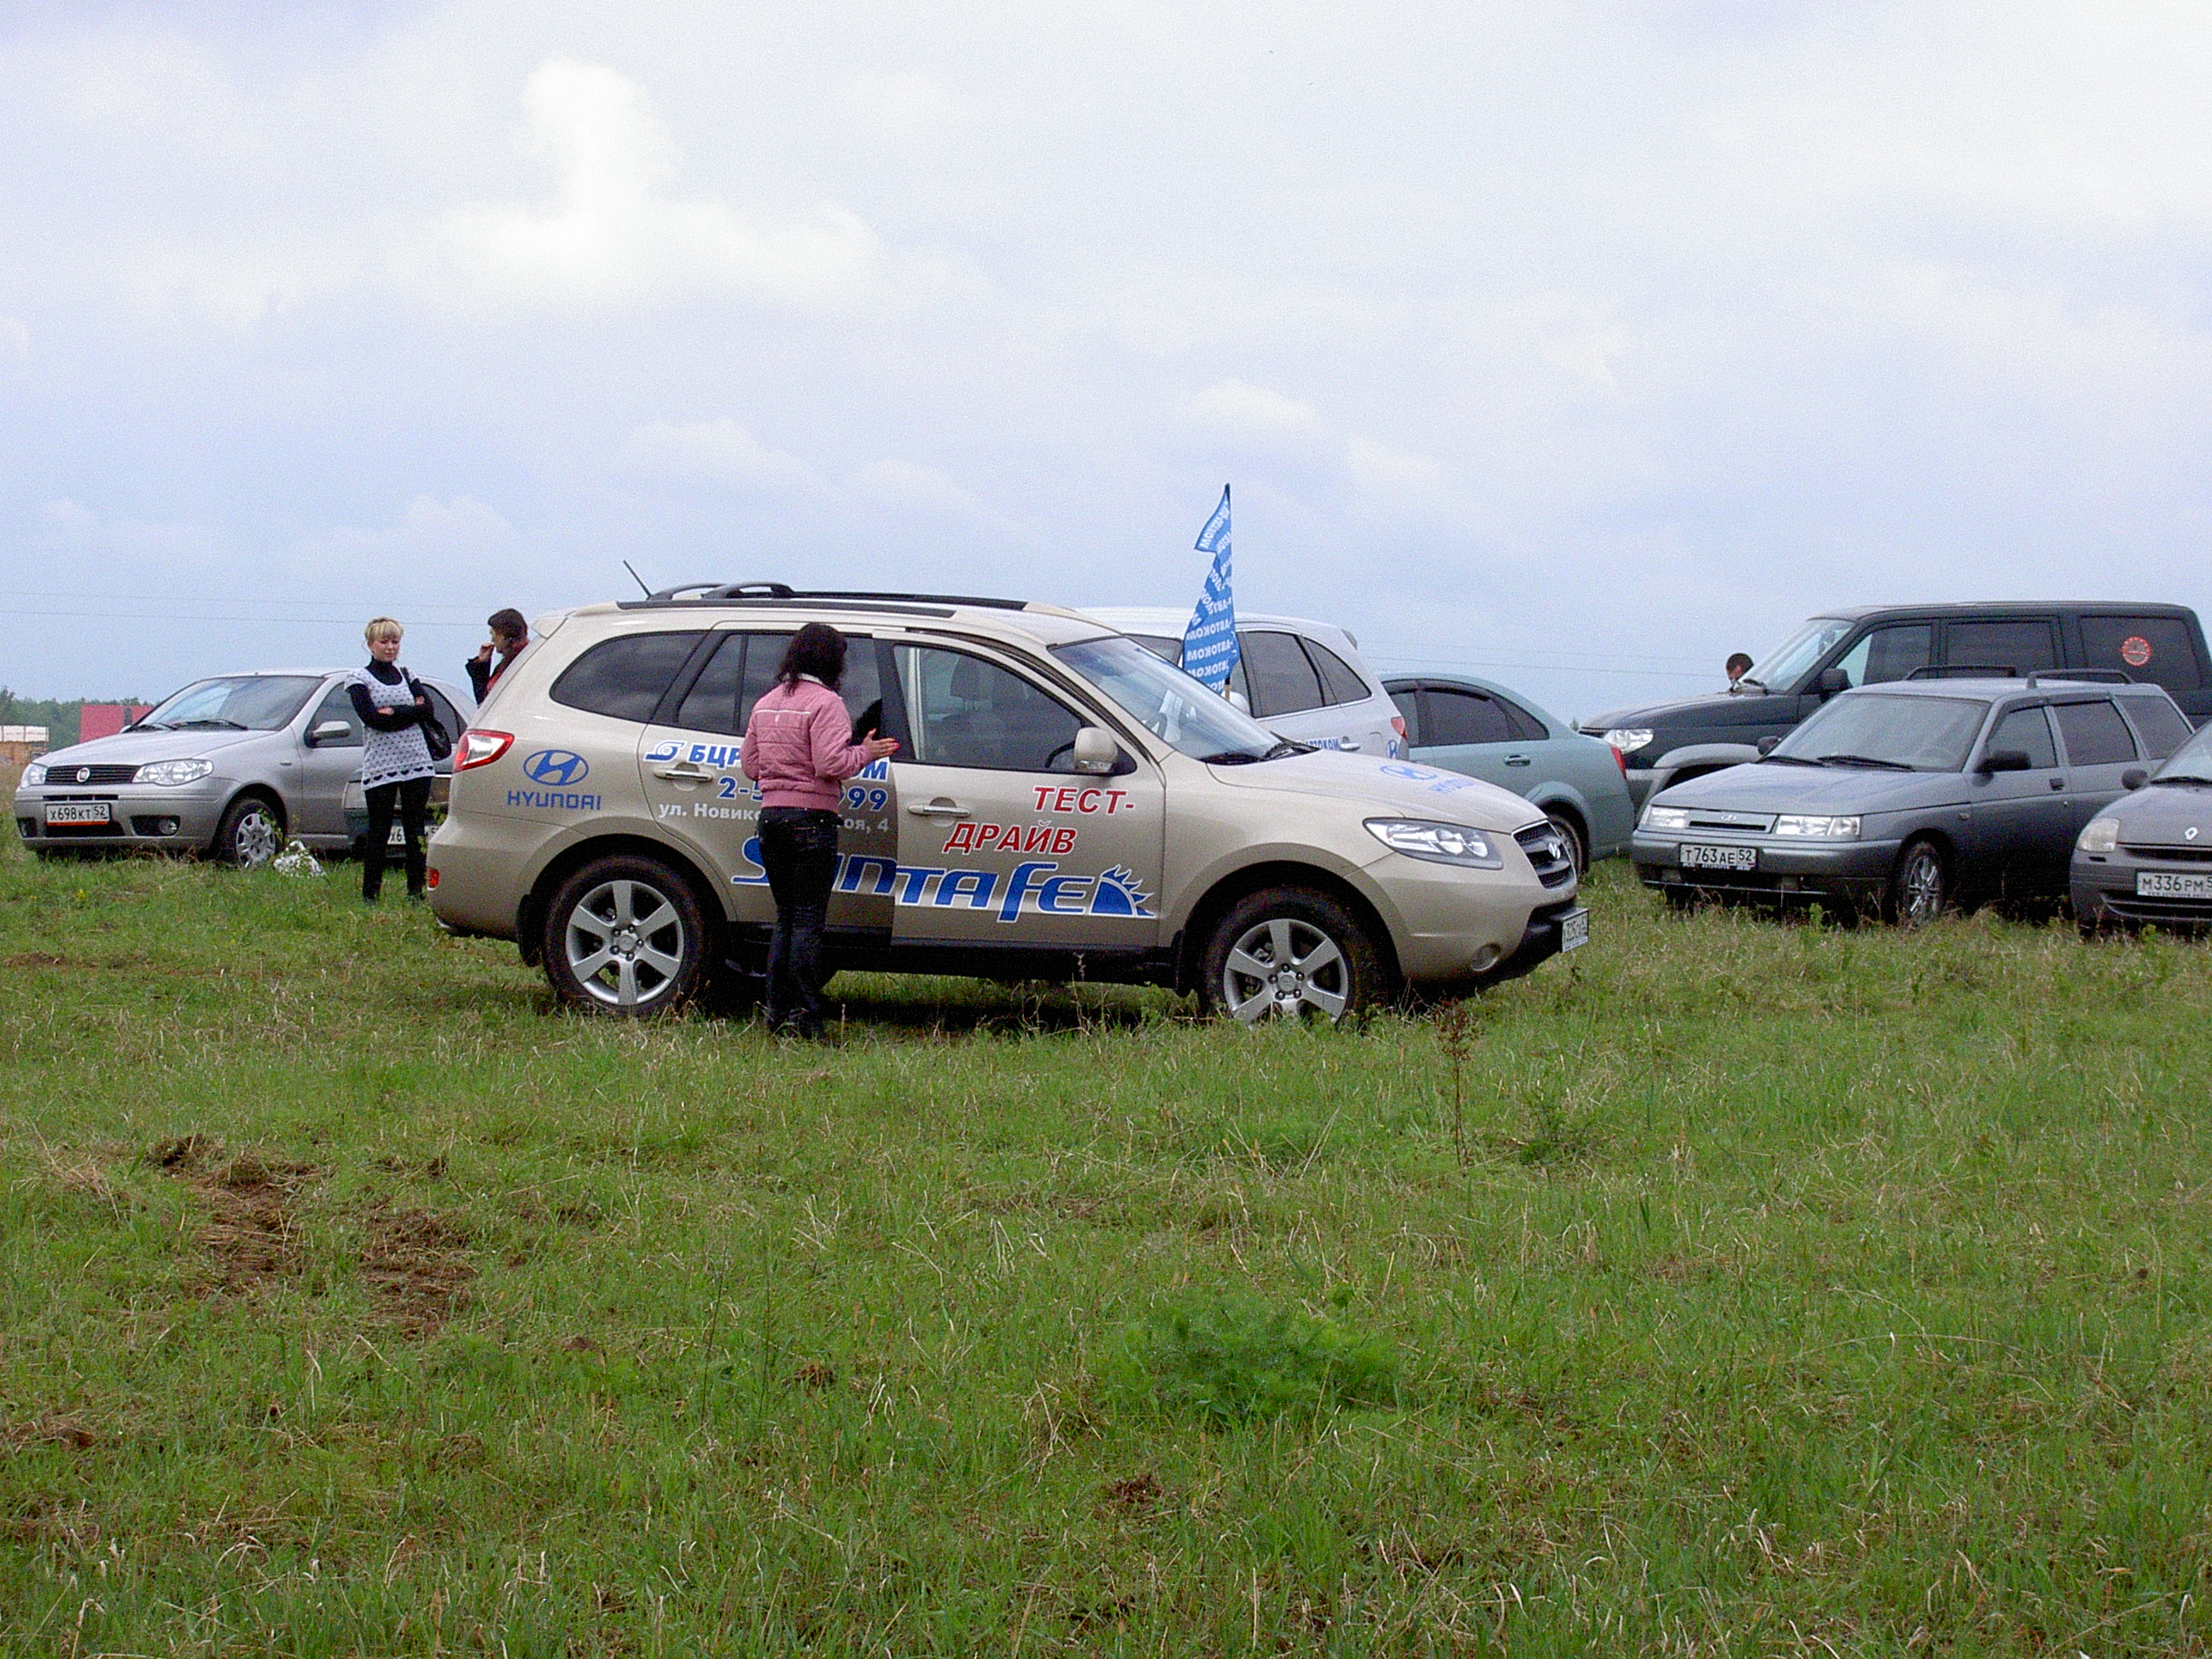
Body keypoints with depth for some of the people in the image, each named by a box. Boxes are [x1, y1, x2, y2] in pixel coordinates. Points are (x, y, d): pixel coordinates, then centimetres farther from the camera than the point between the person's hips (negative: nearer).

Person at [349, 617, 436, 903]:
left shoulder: (407, 676, 16)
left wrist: (394, 713, -11)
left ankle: (416, 890, 6)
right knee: (379, 831, -4)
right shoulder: (360, 679, 4)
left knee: (415, 829, 2)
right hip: (380, 763, -4)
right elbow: (370, 717, -12)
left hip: (416, 761, 4)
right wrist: (411, 711, -9)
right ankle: (370, 892, 2)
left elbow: (427, 710, 2)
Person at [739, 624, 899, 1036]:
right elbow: (831, 765, -19)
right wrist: (865, 752, -3)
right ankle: (805, 1015, -6)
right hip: (811, 817, -7)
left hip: (771, 815, 7)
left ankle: (777, 1009, 13)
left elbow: (749, 765, 14)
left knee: (785, 916, 14)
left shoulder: (767, 703, 13)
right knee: (809, 919, -4)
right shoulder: (825, 703, -10)